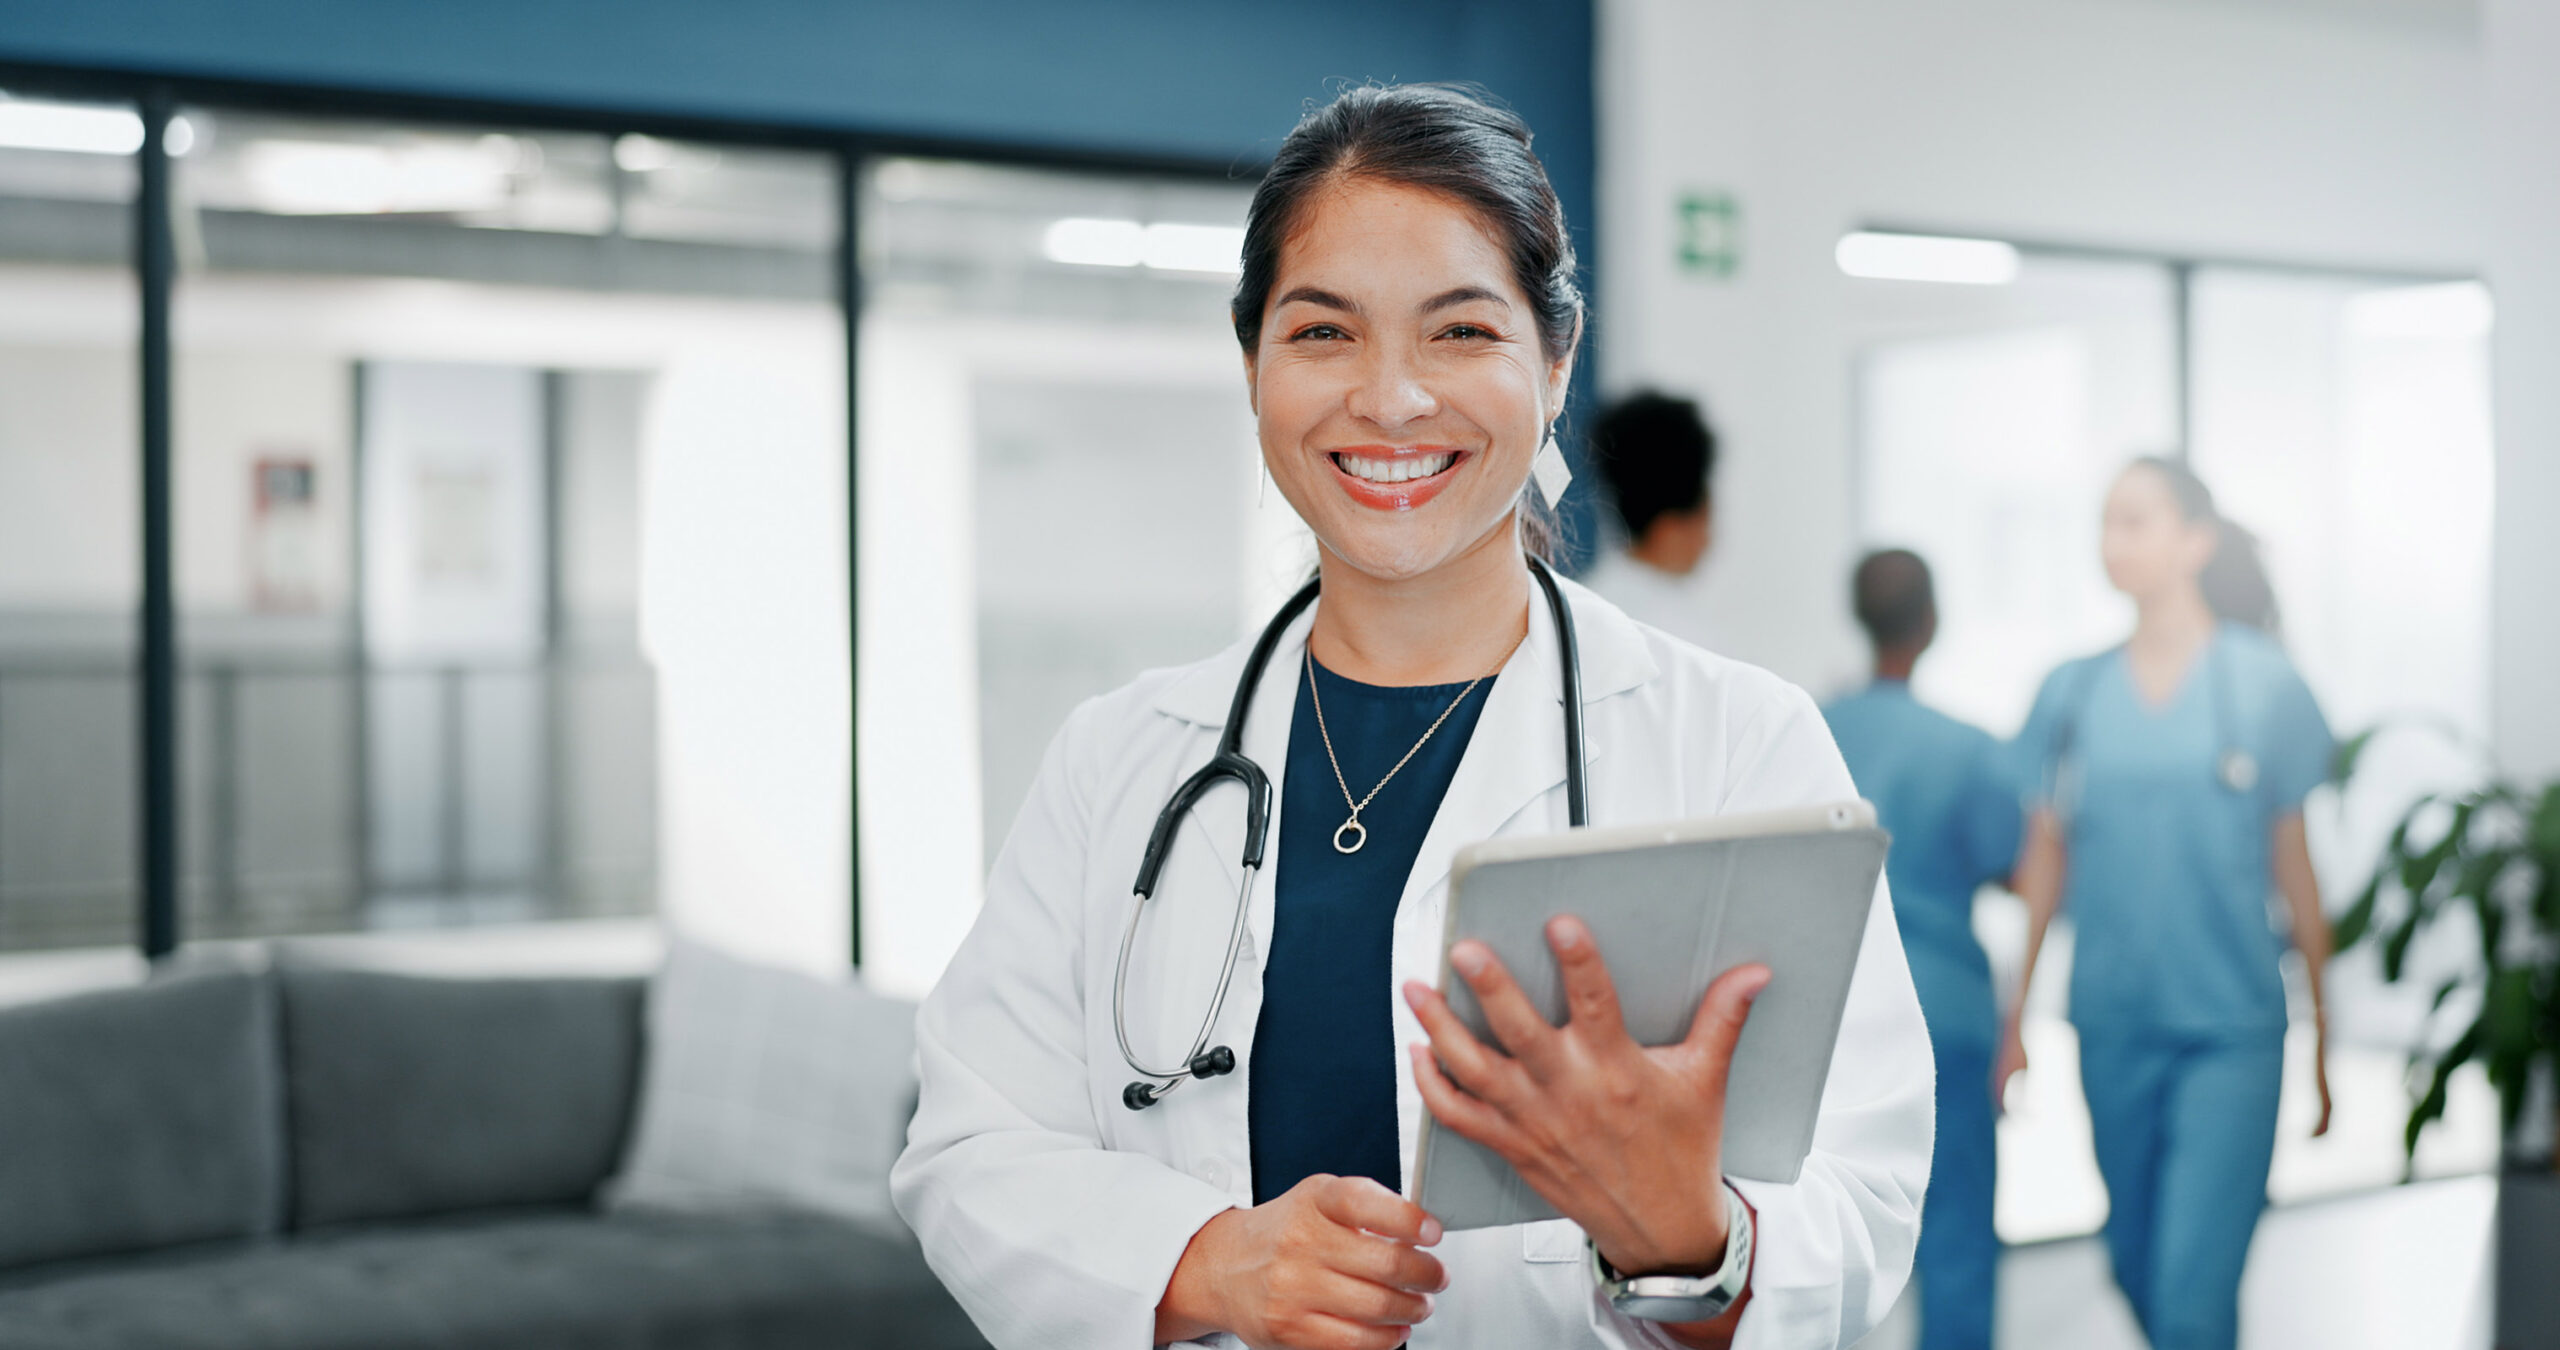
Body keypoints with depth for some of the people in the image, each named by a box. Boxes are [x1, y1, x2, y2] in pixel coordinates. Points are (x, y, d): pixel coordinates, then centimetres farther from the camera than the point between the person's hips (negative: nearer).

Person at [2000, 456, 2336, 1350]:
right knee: (2137, 1270, 15)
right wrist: (2014, 1016, 9)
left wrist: (2323, 1036, 6)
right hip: (2113, 1027, 4)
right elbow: (2044, 860, 9)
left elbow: (2294, 865, 2)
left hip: (2231, 1031, -3)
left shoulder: (2263, 685, -3)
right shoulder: (2073, 694, 4)